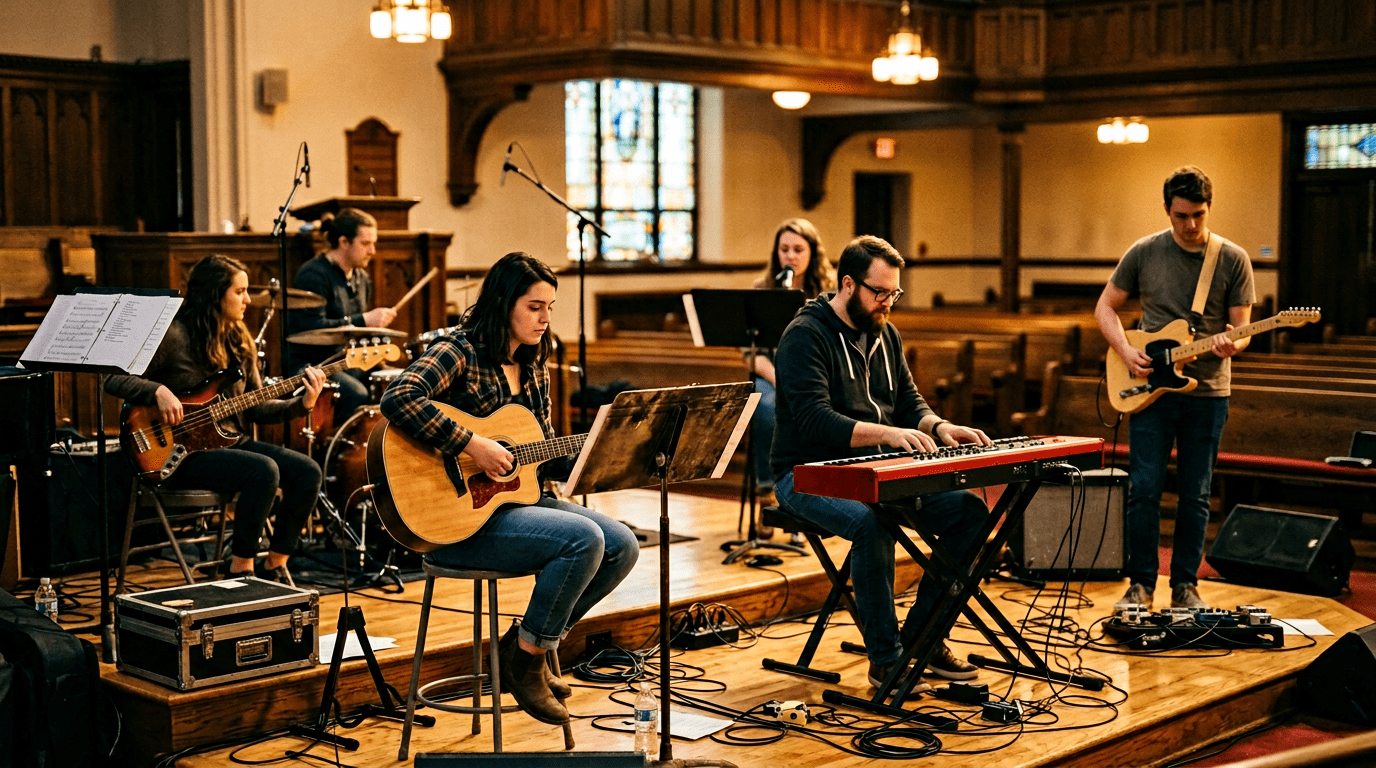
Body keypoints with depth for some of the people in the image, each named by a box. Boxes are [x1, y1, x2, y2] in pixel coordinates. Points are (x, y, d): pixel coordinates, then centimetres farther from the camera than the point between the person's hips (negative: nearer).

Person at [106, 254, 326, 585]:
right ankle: (241, 569, -15)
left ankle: (273, 567, -1)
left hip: (231, 441, 7)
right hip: (184, 451, -7)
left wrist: (301, 404, -6)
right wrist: (158, 391, -26)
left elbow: (257, 407, 10)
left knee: (307, 472, -13)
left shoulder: (239, 341, 12)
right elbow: (114, 380, -11)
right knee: (263, 470, -31)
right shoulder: (174, 336, -10)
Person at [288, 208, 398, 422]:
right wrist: (363, 320, -23)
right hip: (309, 363, -8)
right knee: (357, 395, -32)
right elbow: (312, 328, -24)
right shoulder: (314, 275, -13)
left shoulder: (361, 278, 14)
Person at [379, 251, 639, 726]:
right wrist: (472, 446, -29)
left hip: (519, 495, 9)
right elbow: (397, 400, -30)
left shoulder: (533, 365, 12)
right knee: (585, 539, -25)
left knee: (623, 546, -4)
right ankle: (525, 658, -6)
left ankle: (529, 650, 8)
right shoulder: (459, 353, -13)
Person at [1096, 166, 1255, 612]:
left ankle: (1184, 586, 17)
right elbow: (1105, 307, 9)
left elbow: (1241, 328, 2)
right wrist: (1126, 351, -7)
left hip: (1207, 392, 0)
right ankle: (1140, 584, 9)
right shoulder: (1144, 253, 2)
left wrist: (1231, 344, -22)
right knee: (1144, 489, -2)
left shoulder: (1233, 260, 1)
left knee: (1195, 495, 6)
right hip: (1149, 386, 0)